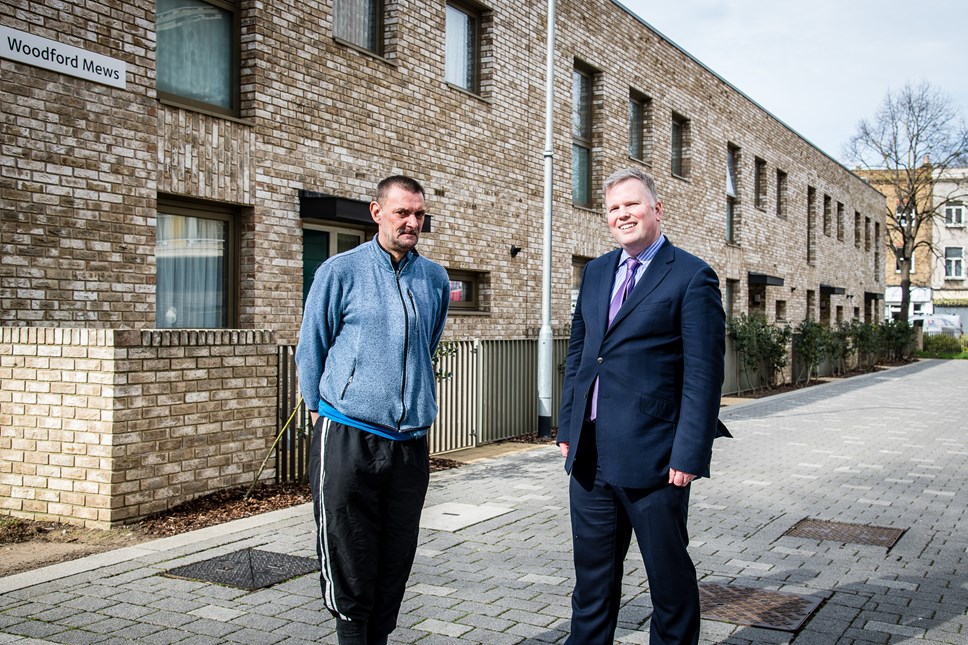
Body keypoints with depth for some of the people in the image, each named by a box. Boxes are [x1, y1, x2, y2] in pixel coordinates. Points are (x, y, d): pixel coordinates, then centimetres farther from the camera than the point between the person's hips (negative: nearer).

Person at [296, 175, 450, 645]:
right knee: (349, 561, 2)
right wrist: (322, 411, 7)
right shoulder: (341, 271, -2)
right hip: (348, 438, -3)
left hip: (410, 440, 4)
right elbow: (310, 350, 5)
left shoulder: (435, 279, 8)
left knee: (396, 558, 11)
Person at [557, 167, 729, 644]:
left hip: (651, 458, -6)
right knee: (592, 579, 17)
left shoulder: (691, 277, -8)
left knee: (670, 577, 9)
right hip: (590, 457, 6)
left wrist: (690, 454, -16)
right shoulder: (596, 273, 13)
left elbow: (704, 374, -12)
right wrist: (567, 427, 12)